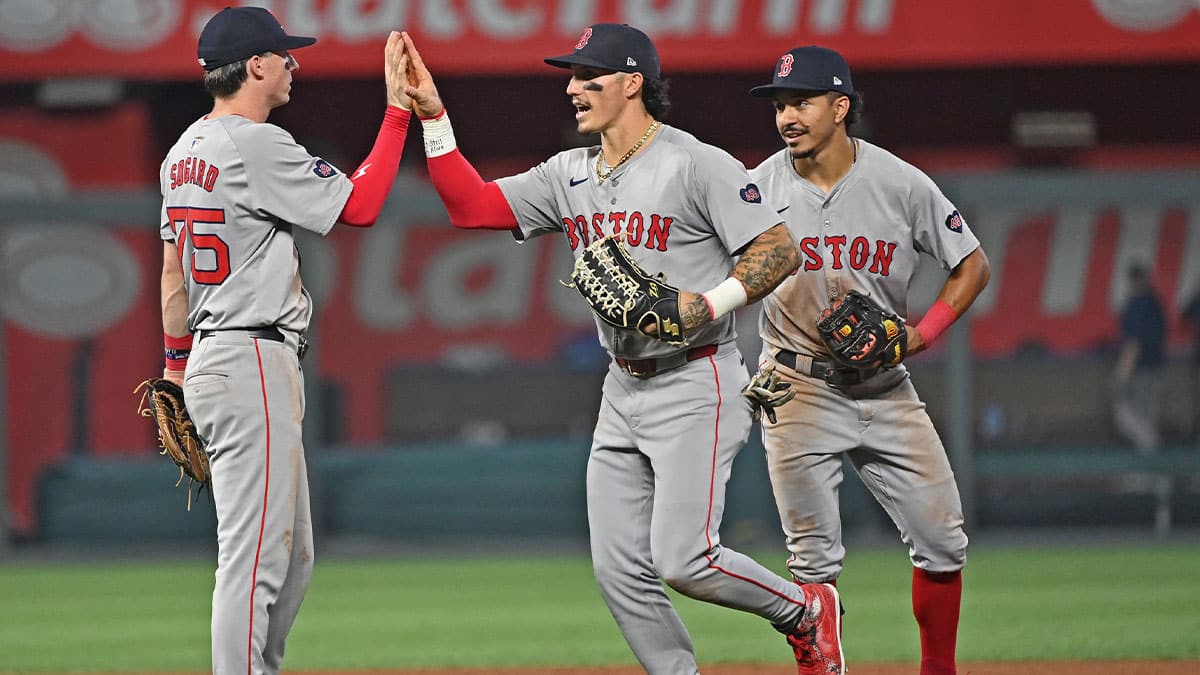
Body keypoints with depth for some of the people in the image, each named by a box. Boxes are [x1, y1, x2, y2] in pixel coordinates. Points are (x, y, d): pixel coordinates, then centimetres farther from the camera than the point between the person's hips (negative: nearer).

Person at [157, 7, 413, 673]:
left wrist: (176, 366, 24)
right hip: (251, 362, -10)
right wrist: (399, 108, -7)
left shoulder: (184, 151, 15)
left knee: (290, 555, 15)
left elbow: (172, 269, 19)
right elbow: (360, 206, -12)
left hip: (210, 359, 10)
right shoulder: (257, 145, -14)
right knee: (255, 553, -11)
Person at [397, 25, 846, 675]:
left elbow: (778, 249, -14)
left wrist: (709, 305, -26)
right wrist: (431, 115, -2)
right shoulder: (570, 175, 10)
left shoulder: (698, 165, -12)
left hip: (695, 385, -8)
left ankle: (805, 611, 9)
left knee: (683, 559, -16)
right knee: (619, 570, 2)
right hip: (623, 392, 8)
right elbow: (471, 205, 7)